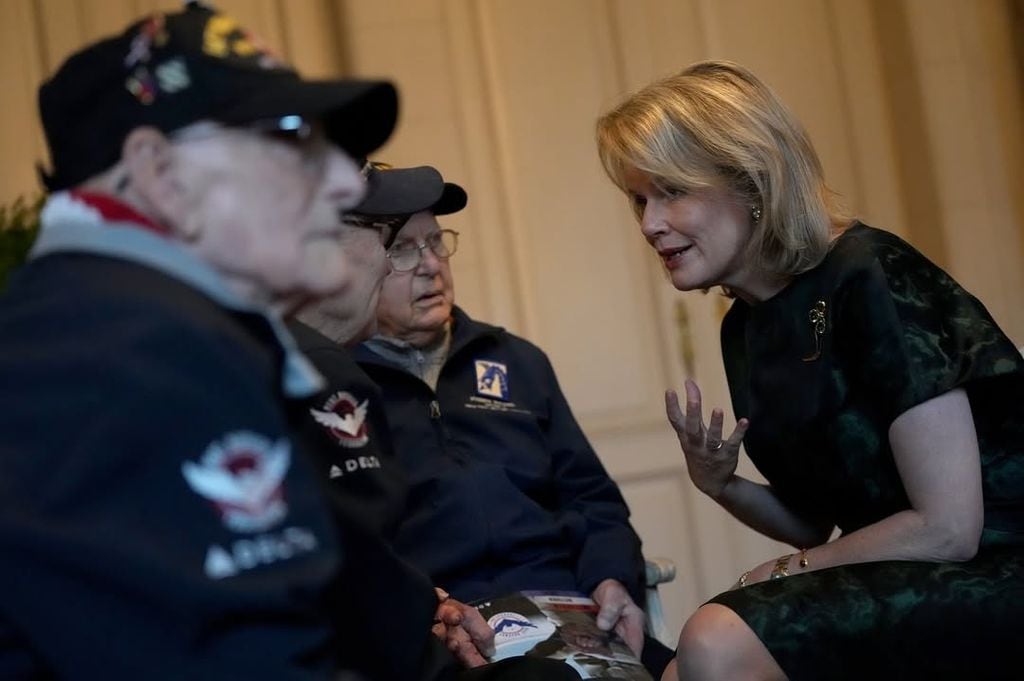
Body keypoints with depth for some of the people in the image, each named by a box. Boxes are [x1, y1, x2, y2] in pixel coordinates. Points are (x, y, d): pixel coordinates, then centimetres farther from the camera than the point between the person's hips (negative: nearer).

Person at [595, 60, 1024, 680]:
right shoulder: (745, 327, 8)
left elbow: (946, 529, -19)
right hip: (892, 580, 8)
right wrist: (719, 484, -4)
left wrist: (787, 572, -5)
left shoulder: (871, 280, -17)